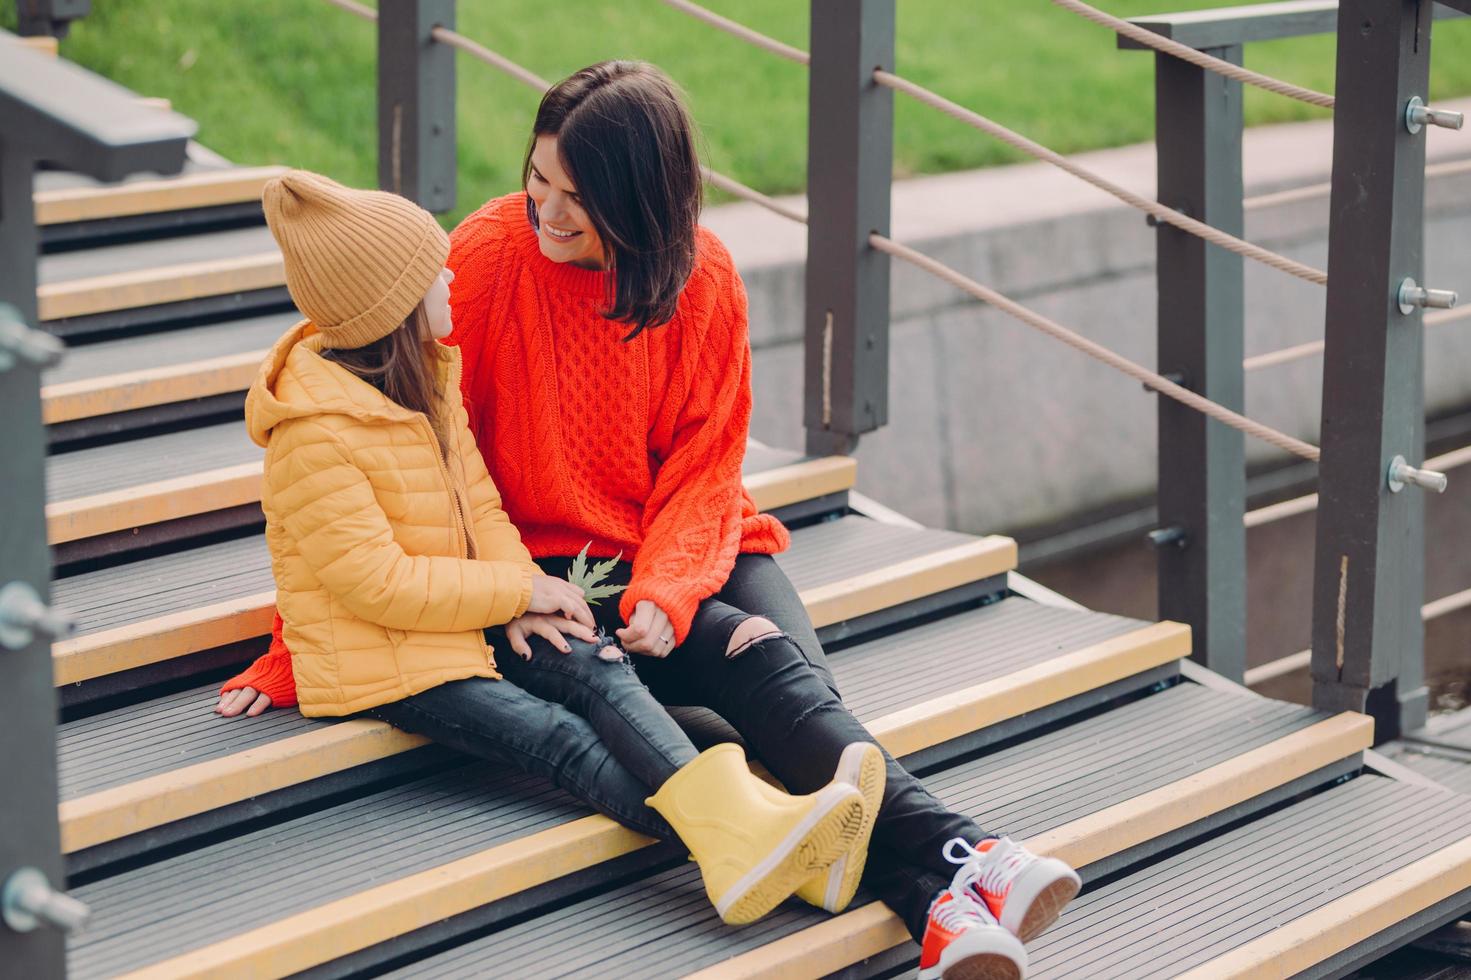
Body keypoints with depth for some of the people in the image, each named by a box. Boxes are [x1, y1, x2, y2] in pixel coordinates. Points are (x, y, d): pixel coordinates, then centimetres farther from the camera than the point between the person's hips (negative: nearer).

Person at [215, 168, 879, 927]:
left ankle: (732, 817, -43)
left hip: (453, 613, 7)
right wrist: (520, 590, -17)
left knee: (595, 664, -21)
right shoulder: (315, 436, -22)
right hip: (373, 659, -7)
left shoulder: (428, 373, 7)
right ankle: (726, 841, -43)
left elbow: (478, 499, 10)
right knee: (561, 739, -25)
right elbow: (378, 584, -23)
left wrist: (517, 595, -9)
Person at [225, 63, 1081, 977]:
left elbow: (704, 471, 1)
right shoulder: (489, 256, -11)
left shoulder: (702, 275, -3)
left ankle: (941, 901, -46)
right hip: (551, 568, -3)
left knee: (794, 676, -27)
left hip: (690, 552, 3)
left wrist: (665, 592, -20)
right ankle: (957, 860, -46)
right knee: (758, 663, -28)